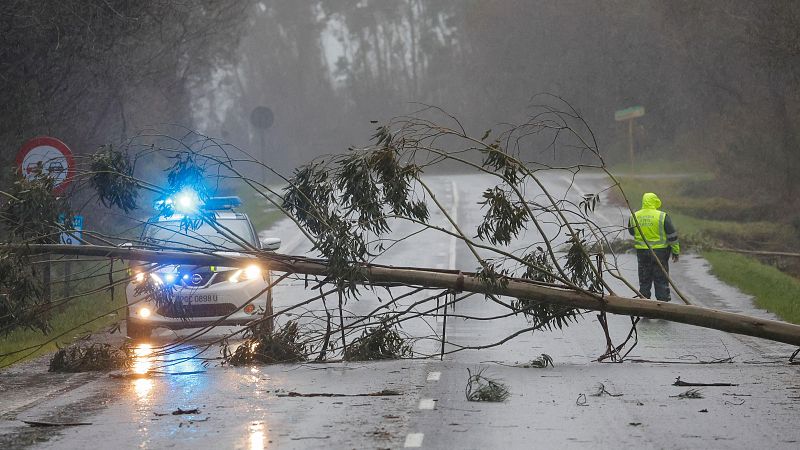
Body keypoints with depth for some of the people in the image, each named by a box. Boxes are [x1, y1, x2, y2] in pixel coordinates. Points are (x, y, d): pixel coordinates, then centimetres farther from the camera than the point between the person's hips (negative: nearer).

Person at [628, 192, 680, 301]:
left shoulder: (634, 217, -1)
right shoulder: (662, 216, -11)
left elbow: (631, 232, 16)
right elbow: (672, 236, -6)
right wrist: (676, 251, 3)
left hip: (641, 252, 3)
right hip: (659, 251, -3)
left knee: (644, 280, 12)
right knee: (661, 280, 4)